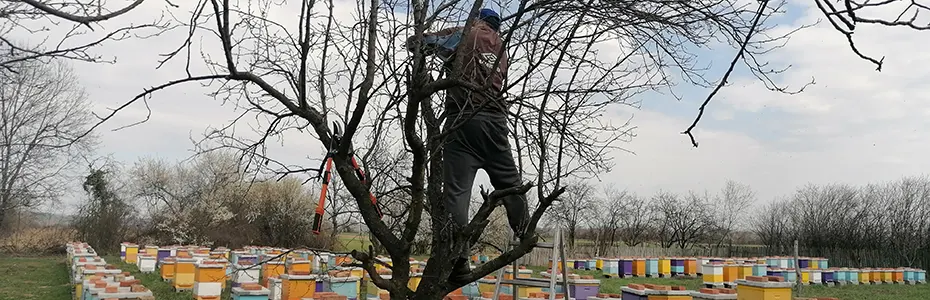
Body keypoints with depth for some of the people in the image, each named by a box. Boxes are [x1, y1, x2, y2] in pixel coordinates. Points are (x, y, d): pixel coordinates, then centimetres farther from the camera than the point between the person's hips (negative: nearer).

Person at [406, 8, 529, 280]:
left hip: (463, 121, -4)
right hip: (494, 119, 4)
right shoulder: (502, 50, 23)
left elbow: (416, 42, 8)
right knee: (509, 181, 16)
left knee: (456, 189, -5)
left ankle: (459, 257, -10)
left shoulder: (464, 35, 7)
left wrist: (422, 40, 31)